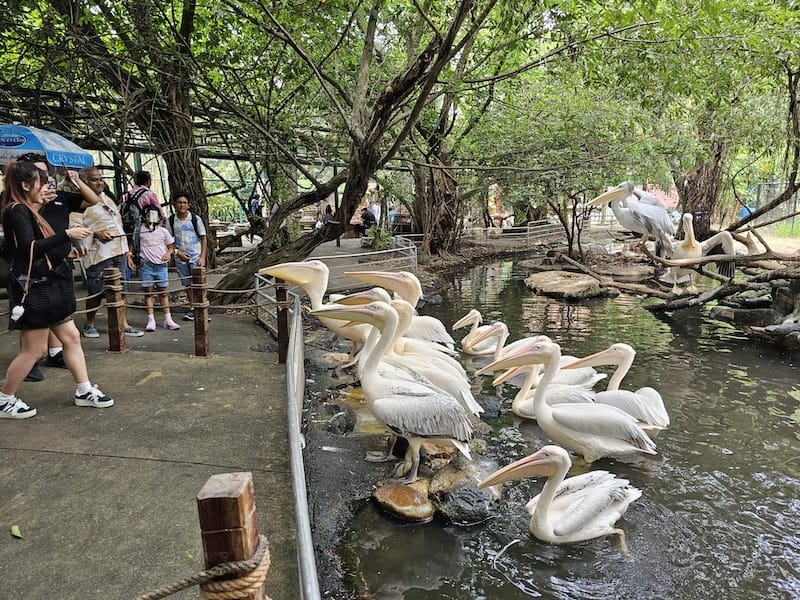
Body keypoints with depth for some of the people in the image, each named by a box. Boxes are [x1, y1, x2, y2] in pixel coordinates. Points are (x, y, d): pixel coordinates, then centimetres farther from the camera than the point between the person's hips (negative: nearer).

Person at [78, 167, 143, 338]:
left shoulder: (108, 200, 21)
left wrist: (127, 250, 20)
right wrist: (96, 234, -24)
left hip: (119, 252, 7)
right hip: (99, 253, -7)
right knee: (96, 292, 0)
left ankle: (124, 325, 10)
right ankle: (89, 325, 19)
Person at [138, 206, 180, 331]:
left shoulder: (163, 231, 6)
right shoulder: (140, 230, 1)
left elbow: (171, 246, 13)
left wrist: (168, 253, -6)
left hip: (161, 265, 1)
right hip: (146, 265, -1)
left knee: (163, 293, 7)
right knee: (148, 292, 2)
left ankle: (168, 320, 11)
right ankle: (151, 320, 6)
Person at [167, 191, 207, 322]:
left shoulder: (195, 219, -7)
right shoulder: (171, 221, 0)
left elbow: (204, 238, -4)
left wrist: (202, 257, -11)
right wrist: (177, 252, -9)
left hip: (196, 256, -3)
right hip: (180, 258, 3)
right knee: (187, 284, 9)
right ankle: (193, 308, 19)